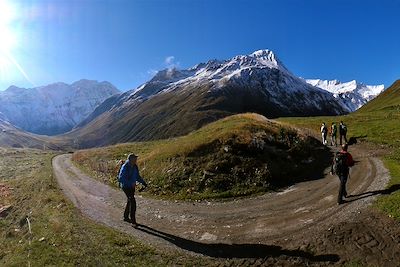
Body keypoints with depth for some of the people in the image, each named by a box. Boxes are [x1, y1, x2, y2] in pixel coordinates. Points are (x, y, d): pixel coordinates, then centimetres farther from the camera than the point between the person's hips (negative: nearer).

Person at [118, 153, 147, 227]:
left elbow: (137, 176, 12)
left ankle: (126, 217, 39)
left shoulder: (135, 167, 1)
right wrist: (130, 183, -32)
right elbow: (121, 178, -26)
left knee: (130, 201, 19)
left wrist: (143, 182, 0)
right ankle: (133, 221, -8)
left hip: (132, 186, 8)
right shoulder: (125, 167, -21)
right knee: (133, 202, -15)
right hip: (126, 187, -8)